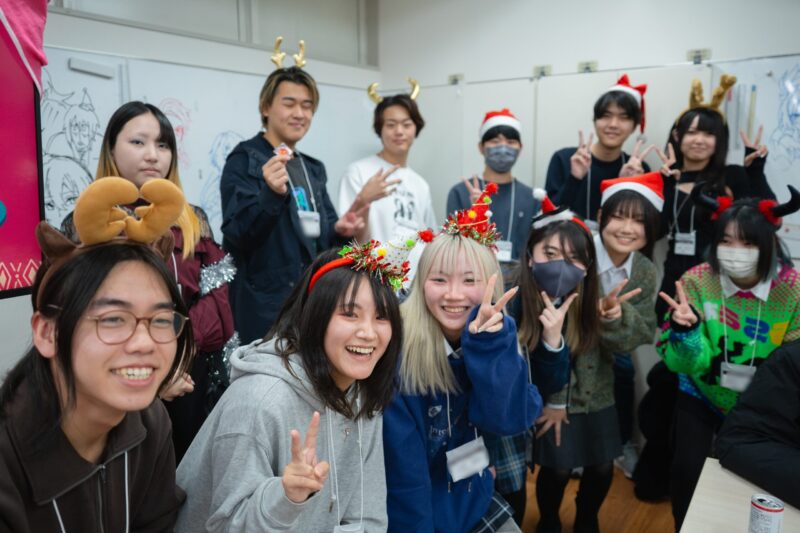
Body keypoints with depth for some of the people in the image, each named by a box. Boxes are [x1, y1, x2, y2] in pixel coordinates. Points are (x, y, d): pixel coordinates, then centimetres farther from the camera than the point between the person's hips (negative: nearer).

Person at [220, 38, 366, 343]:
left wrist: (340, 230, -3)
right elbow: (236, 236, -15)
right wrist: (272, 194, -32)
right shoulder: (244, 160, -6)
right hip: (266, 308, -6)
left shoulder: (314, 169, 14)